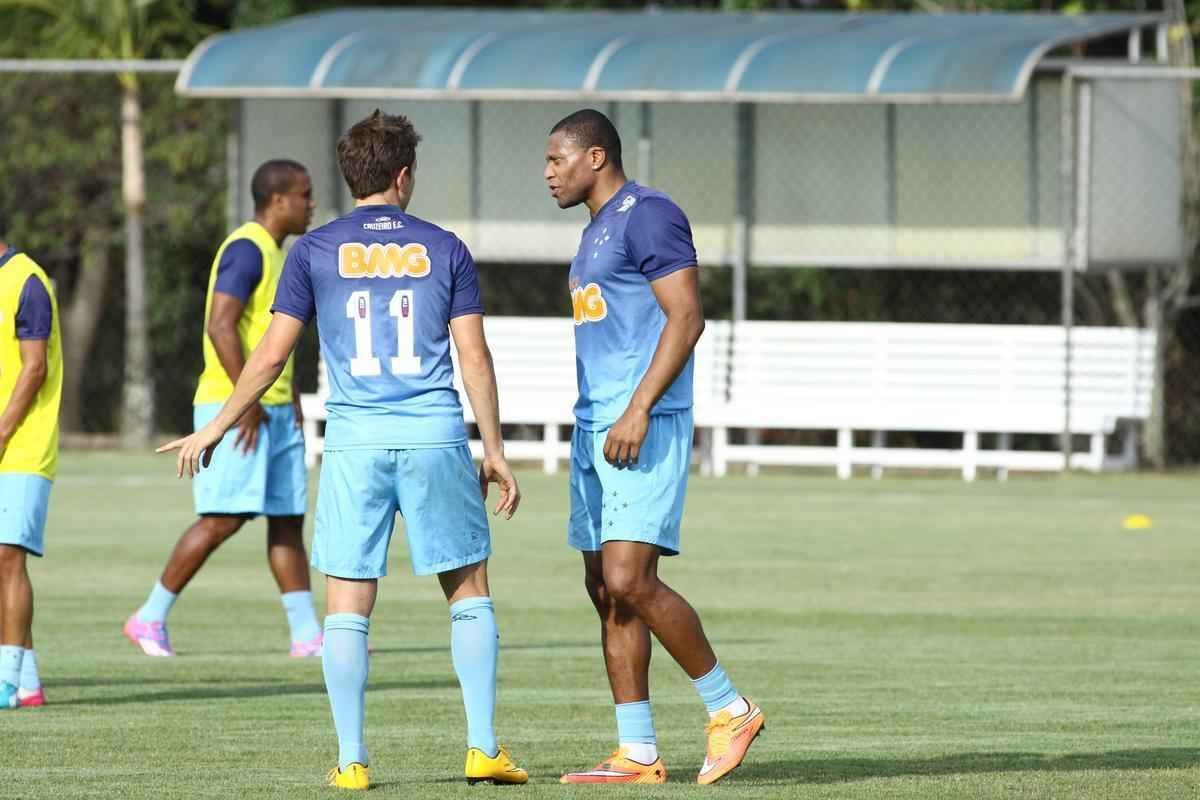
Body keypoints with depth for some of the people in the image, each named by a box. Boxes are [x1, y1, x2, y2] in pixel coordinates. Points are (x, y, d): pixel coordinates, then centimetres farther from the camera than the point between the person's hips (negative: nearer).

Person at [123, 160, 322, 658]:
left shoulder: (273, 253, 17)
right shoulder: (246, 250, -13)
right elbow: (221, 325, -22)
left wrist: (291, 401, 21)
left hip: (274, 410, 10)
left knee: (288, 519, 6)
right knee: (224, 518, -11)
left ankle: (306, 634, 5)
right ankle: (150, 619, -3)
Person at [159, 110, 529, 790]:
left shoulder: (316, 251, 5)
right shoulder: (444, 249, 6)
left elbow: (271, 357, 4)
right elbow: (476, 359, 3)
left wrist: (214, 430, 14)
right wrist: (495, 452, 10)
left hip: (354, 440, 0)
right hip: (436, 435, 0)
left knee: (348, 606, 4)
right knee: (470, 593, 10)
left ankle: (352, 760, 0)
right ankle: (483, 747, 3)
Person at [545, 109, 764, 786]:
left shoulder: (647, 216, -10)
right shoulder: (598, 230, 21)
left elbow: (687, 316, -17)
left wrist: (638, 409, -23)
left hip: (646, 427, -10)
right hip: (595, 426, 10)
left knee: (629, 581, -17)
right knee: (606, 592, 5)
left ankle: (730, 709, -4)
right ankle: (638, 754, 7)